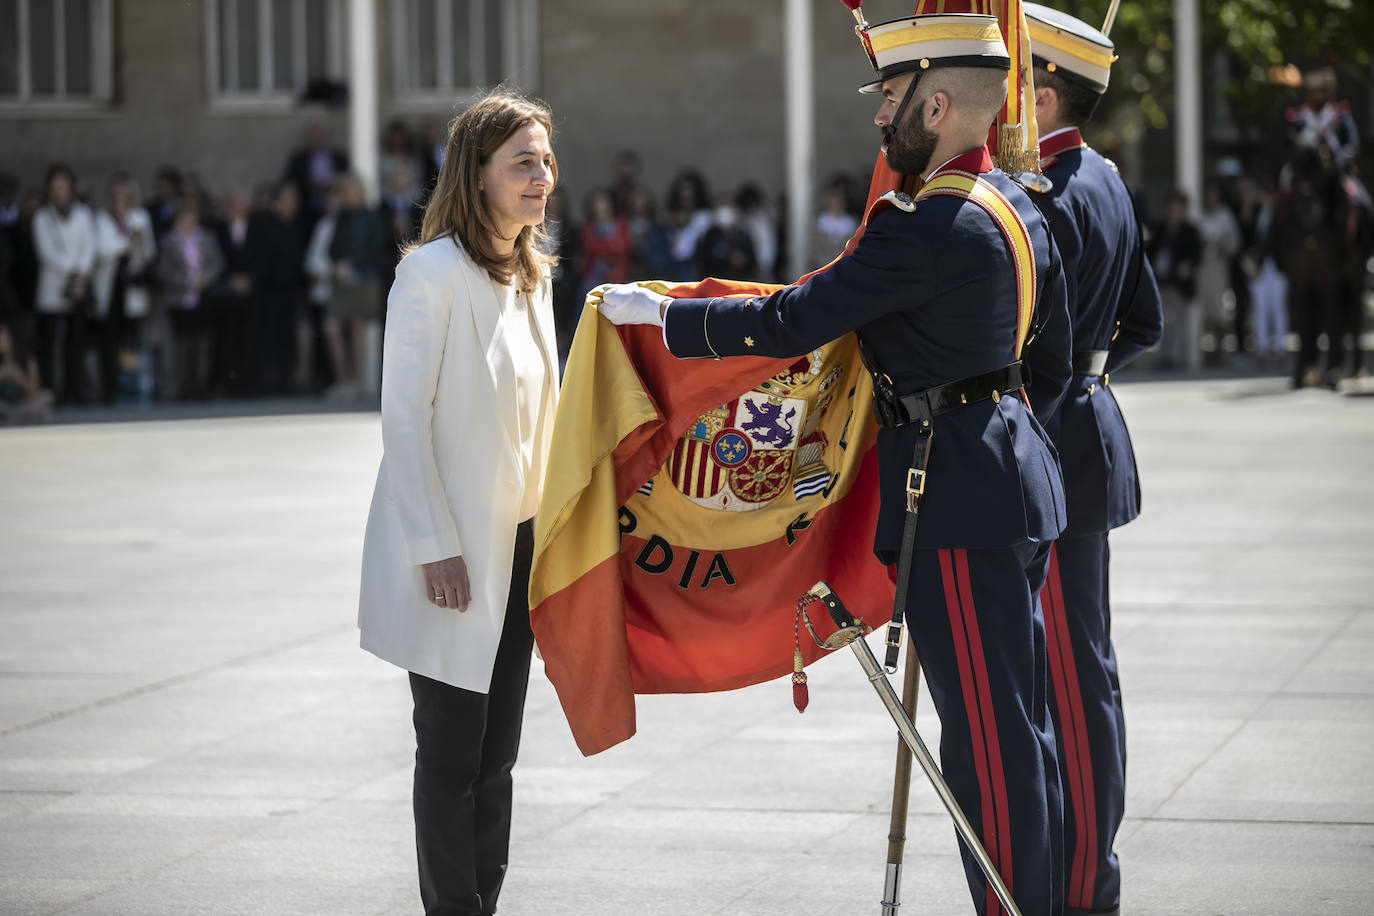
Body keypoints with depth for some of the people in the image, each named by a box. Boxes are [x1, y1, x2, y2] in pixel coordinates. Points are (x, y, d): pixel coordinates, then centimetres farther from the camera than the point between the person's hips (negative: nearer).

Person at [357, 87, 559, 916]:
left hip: (517, 543, 8)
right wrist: (434, 548, -18)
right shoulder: (433, 272, -13)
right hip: (452, 552, -8)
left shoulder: (530, 277, 12)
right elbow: (405, 420, -15)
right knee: (451, 753, -2)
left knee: (496, 754, 11)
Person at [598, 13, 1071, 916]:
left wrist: (660, 311, -7)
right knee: (1021, 721, 15)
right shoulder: (1020, 210, 11)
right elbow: (1052, 365, 19)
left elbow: (790, 324, -18)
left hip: (957, 502, -10)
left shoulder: (926, 227, -19)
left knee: (988, 737, -4)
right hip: (1016, 481, 10)